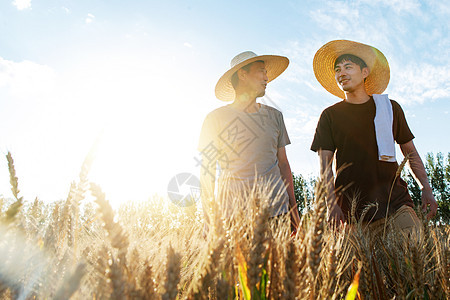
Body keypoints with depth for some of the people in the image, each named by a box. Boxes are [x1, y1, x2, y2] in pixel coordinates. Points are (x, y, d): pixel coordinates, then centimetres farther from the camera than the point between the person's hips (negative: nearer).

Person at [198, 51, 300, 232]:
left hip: (276, 206, 3)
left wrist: (293, 208, 11)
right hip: (232, 209, -3)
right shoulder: (216, 118, 1)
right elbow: (207, 171, 2)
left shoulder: (274, 116, 14)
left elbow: (283, 164, 16)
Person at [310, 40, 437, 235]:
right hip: (352, 207, -1)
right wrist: (331, 203, -14)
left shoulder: (390, 108, 13)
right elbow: (325, 165, -1)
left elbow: (411, 152, 19)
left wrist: (426, 189, 6)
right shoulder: (330, 115, 7)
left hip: (395, 199, 1)